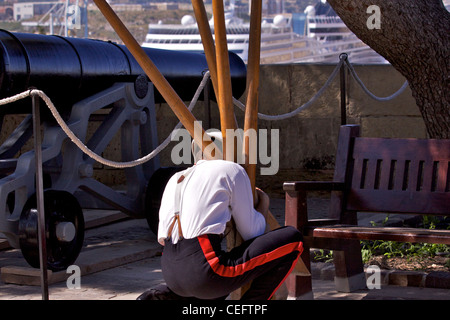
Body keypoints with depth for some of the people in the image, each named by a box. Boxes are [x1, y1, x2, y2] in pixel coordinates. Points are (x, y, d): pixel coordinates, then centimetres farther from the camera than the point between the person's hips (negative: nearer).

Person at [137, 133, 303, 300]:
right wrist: (264, 204, 30)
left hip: (172, 276, 8)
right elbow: (252, 233, 8)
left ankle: (157, 297, 13)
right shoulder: (233, 171, 8)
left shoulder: (176, 180, 26)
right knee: (293, 240, 4)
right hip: (206, 272, -8)